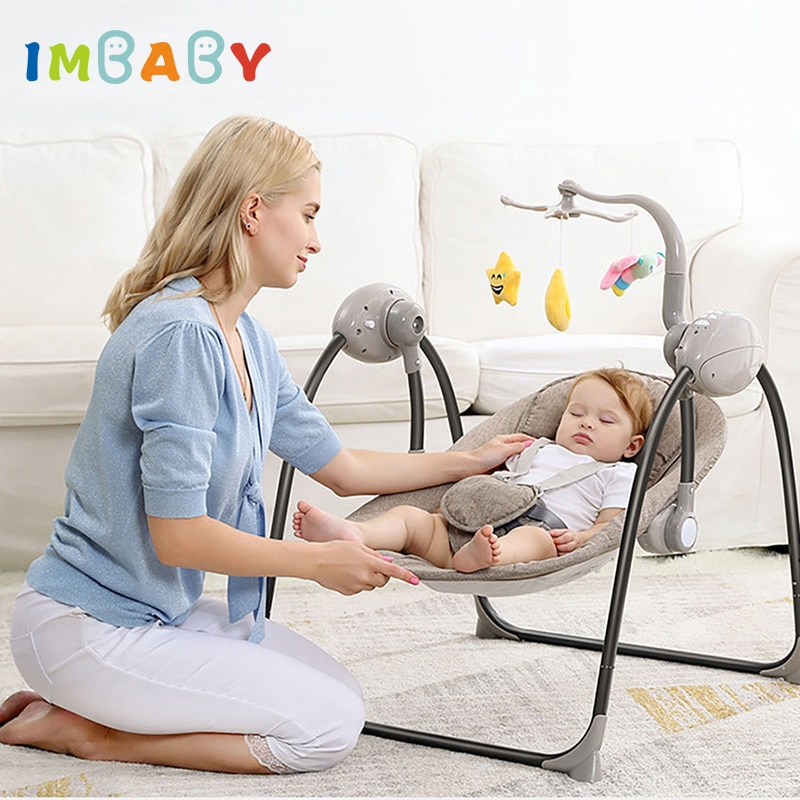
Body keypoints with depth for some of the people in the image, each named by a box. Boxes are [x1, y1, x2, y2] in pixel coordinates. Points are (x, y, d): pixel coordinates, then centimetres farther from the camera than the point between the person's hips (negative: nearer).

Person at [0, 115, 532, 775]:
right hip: (85, 627, -9)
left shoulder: (247, 340, 7)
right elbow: (177, 535, -24)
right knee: (329, 724, -8)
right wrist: (318, 560, -14)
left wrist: (469, 462, 19)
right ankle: (85, 730, -1)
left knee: (336, 693, 11)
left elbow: (342, 468, 14)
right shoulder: (180, 335, -24)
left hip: (164, 608, 9)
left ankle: (85, 702, 11)